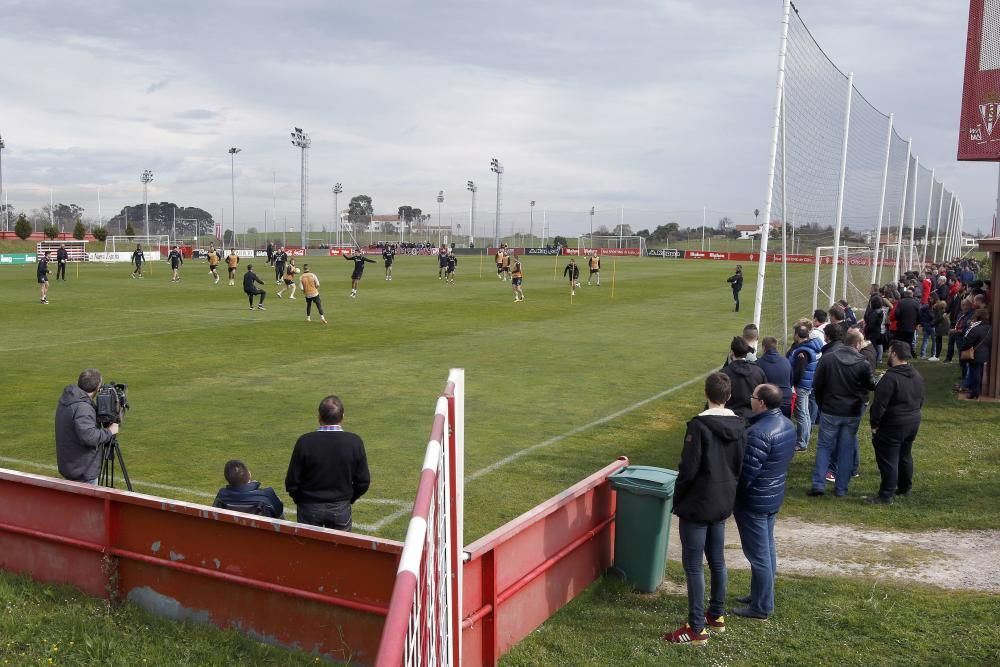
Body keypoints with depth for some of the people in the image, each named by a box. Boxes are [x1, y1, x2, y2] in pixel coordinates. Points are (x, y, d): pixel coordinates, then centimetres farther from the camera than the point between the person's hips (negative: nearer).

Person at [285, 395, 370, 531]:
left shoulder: (305, 442, -16)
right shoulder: (355, 442, -11)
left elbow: (292, 482, -10)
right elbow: (363, 482, -5)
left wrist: (300, 500, 9)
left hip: (310, 508, -1)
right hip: (341, 508, 1)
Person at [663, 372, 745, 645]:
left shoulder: (699, 425, -20)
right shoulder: (738, 425, 2)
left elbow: (688, 469, -19)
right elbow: (740, 466, 8)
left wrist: (677, 500, -5)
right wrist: (727, 492, 18)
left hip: (698, 504, -7)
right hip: (723, 503, 7)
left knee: (693, 565, 0)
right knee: (717, 560, 19)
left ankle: (696, 629, 5)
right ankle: (717, 615, 32)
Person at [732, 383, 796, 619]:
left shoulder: (759, 432, -29)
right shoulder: (786, 425, 2)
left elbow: (746, 473, -25)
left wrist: (730, 494, -10)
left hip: (754, 501, -9)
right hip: (774, 496, 10)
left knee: (758, 554, 3)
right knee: (767, 548, 20)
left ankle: (762, 606, 14)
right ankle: (761, 595, 35)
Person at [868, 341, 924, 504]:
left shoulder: (890, 377, -22)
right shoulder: (917, 376, 7)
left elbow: (879, 404, -22)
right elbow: (920, 401, 17)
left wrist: (874, 424, -12)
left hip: (893, 425, -9)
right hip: (913, 422, 9)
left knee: (888, 460, -4)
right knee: (905, 456, 22)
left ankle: (886, 496, -1)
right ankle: (905, 488, 35)